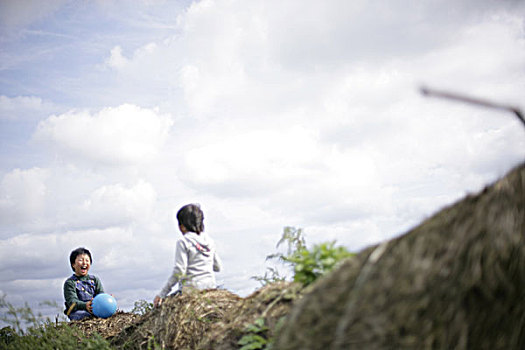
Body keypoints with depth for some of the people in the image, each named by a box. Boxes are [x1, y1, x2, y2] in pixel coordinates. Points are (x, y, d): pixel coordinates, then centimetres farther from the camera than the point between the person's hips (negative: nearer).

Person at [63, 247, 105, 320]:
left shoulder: (95, 279, 21)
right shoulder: (70, 282, 6)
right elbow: (72, 301, -9)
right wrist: (85, 305, -32)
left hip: (96, 309, 4)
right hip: (78, 311, -4)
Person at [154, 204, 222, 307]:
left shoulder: (183, 242, -10)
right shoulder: (209, 240, 9)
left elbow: (179, 271, -17)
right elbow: (217, 267, 16)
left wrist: (162, 294, -12)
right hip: (211, 287, 6)